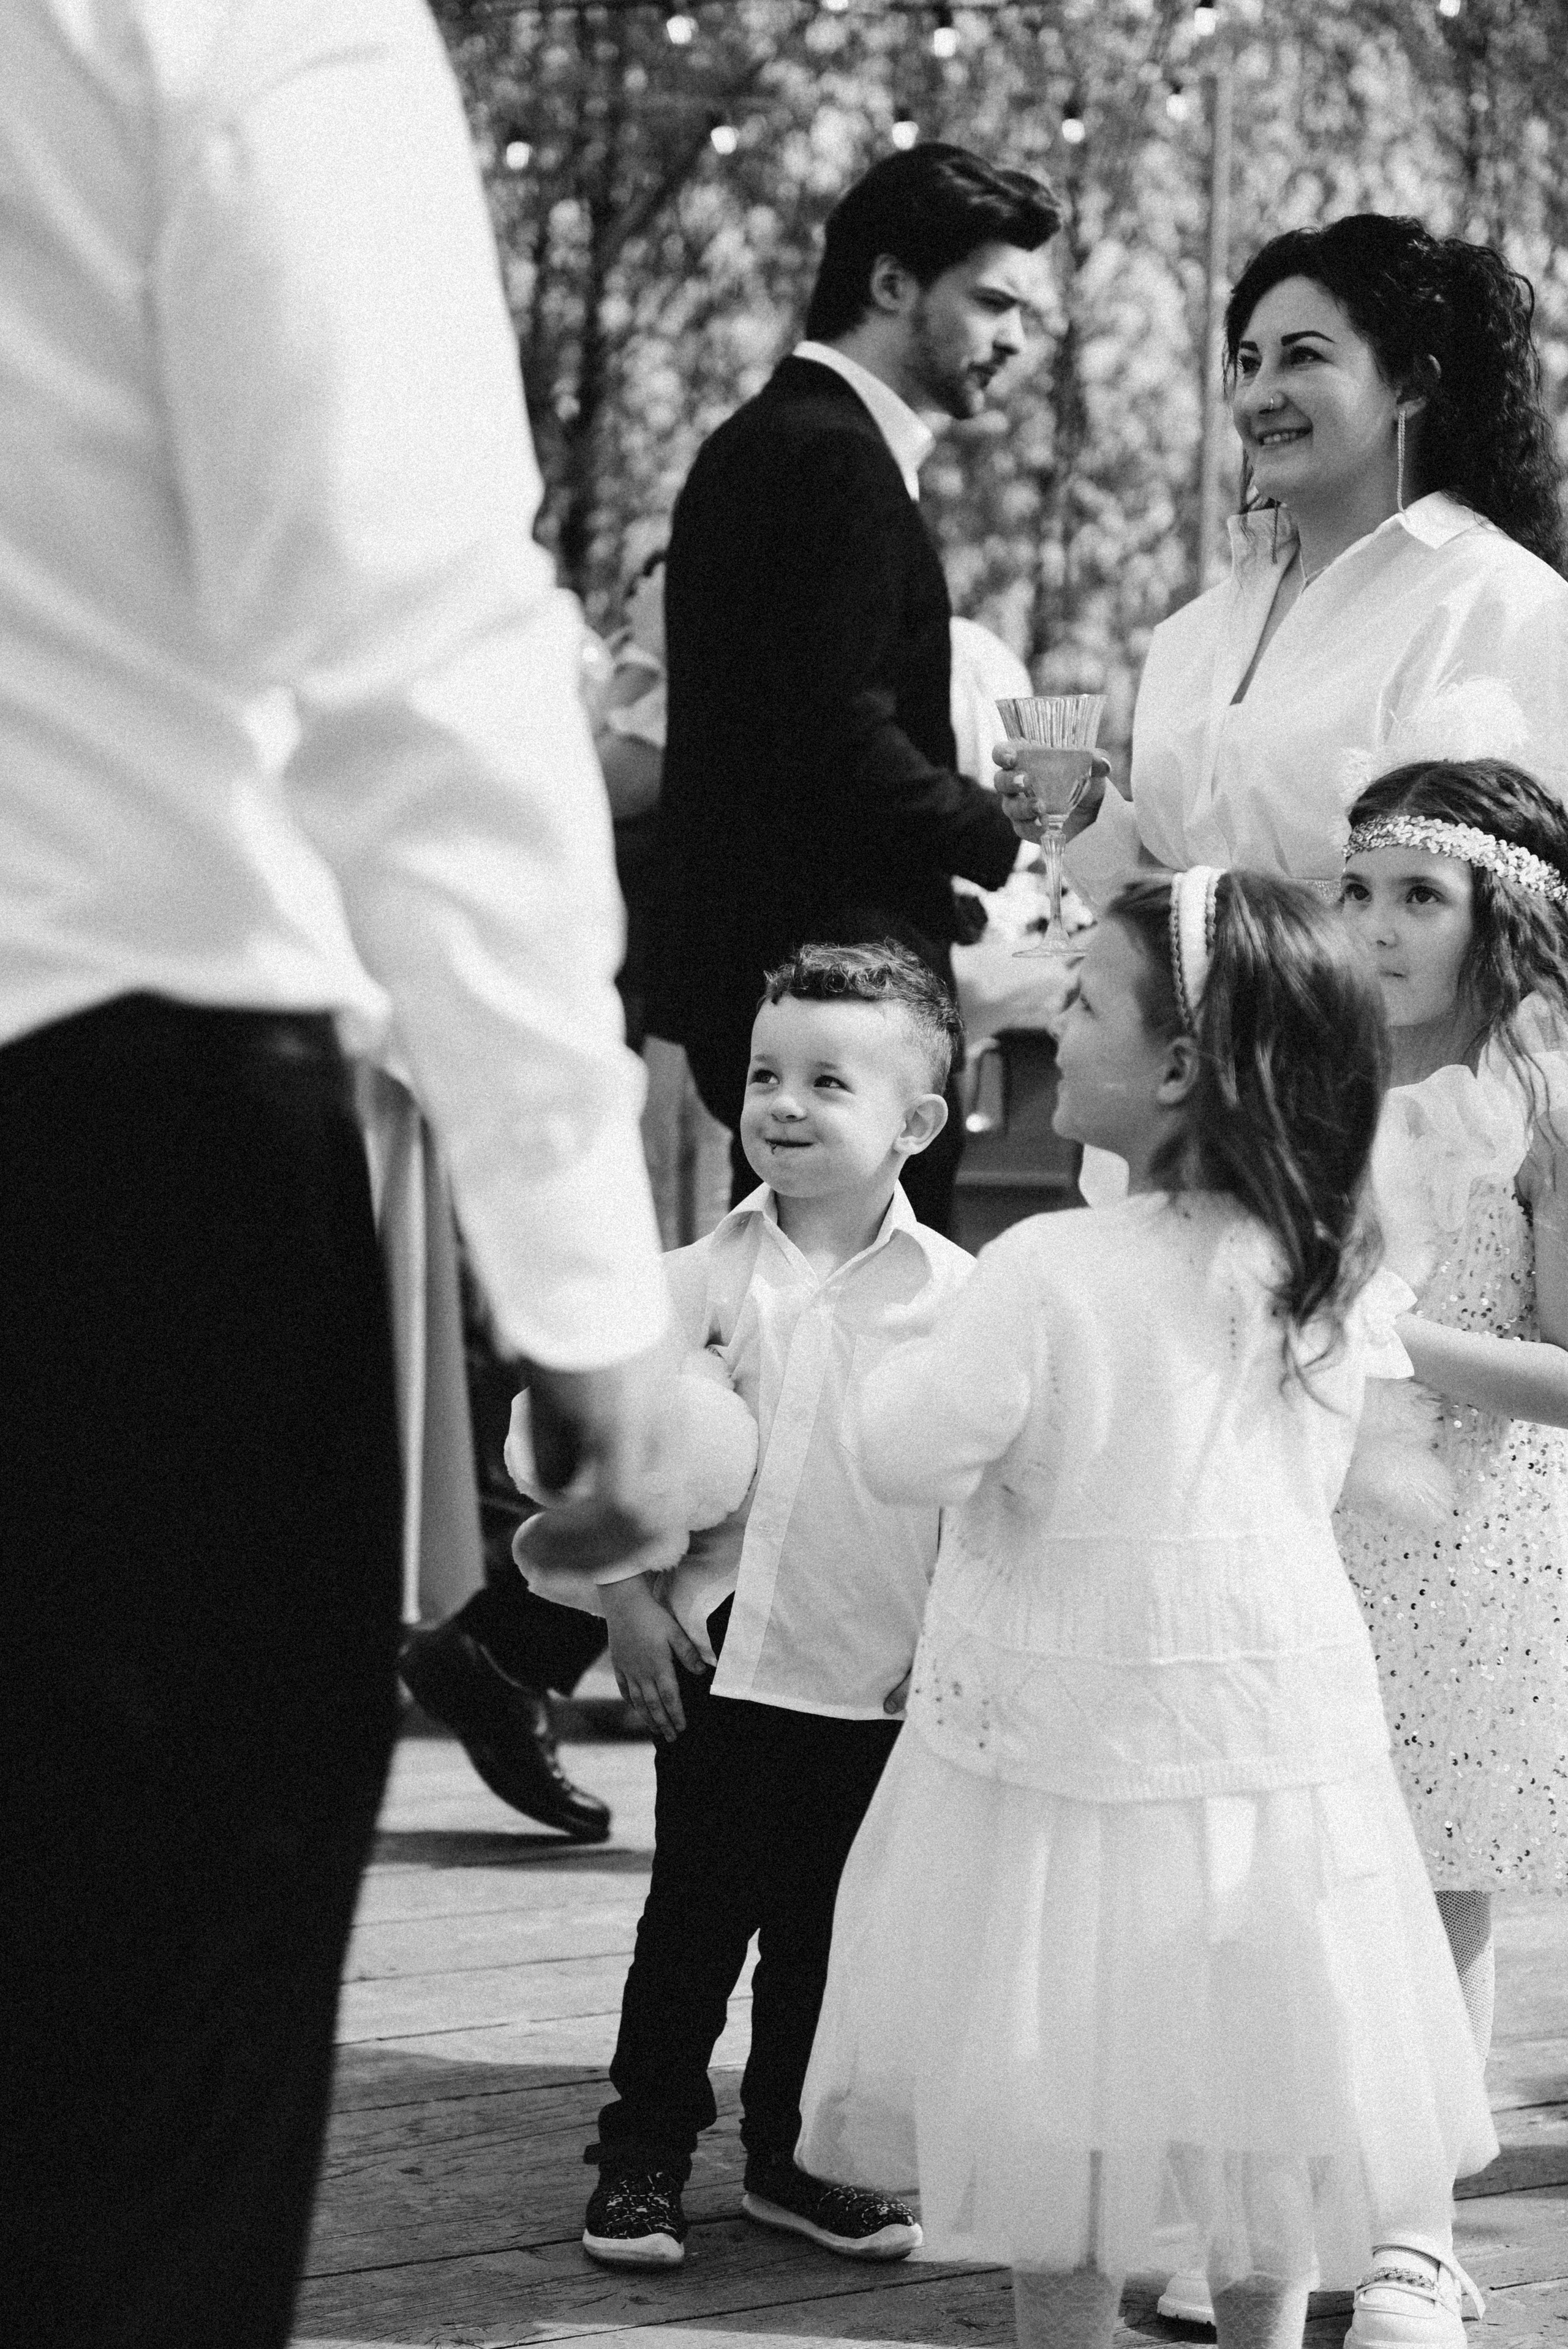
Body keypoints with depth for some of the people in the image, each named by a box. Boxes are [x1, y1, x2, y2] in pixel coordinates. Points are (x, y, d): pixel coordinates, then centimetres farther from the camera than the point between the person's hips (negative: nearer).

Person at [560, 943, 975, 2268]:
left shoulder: (958, 1297, -4)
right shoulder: (701, 1280, -2)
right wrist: (628, 1599, -4)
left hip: (878, 1676, 0)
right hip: (720, 1658, 0)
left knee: (826, 1932, 11)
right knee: (695, 1920, 5)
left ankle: (795, 2158, 25)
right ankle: (643, 2159, 15)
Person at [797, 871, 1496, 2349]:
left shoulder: (1050, 1275, -21)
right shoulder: (1335, 1274, -5)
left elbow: (908, 1456, -15)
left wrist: (902, 1376, 6)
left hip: (1070, 1749, -5)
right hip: (1279, 1740, 5)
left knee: (1061, 2138, 9)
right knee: (1253, 2110, 17)